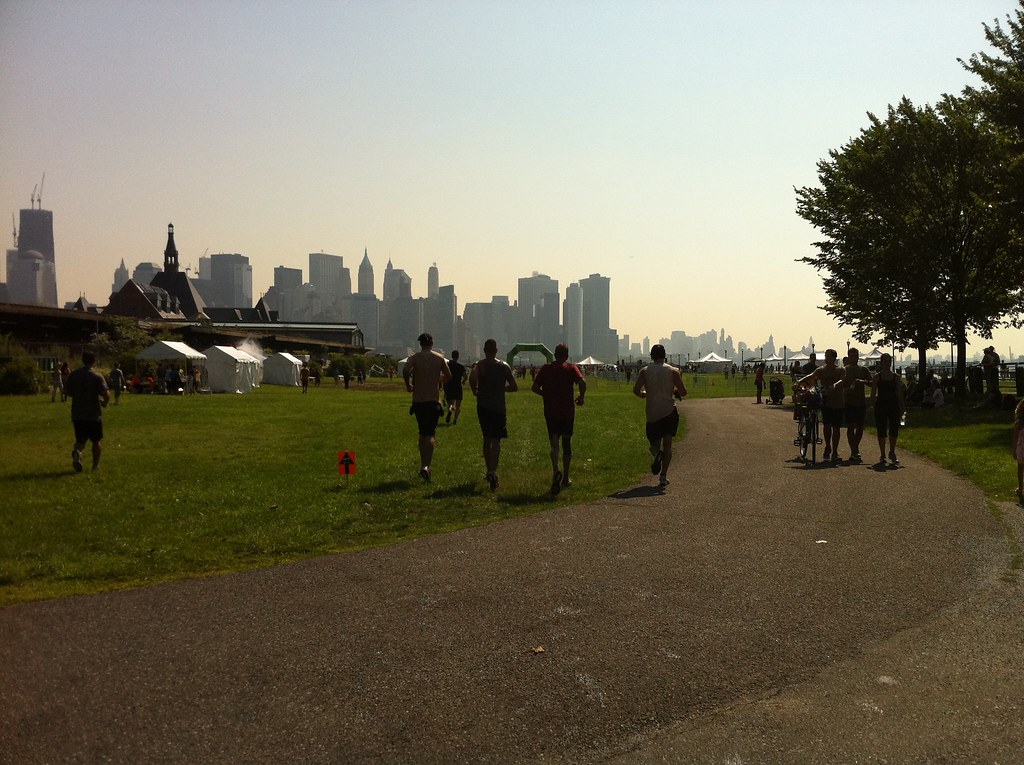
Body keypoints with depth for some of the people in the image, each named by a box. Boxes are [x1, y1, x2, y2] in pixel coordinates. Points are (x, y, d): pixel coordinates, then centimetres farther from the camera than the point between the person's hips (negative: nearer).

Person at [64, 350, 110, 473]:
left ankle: (77, 451, -21)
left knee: (81, 440, 11)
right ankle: (95, 465, 17)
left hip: (77, 414, 3)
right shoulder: (97, 376, -11)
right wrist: (105, 402, 1)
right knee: (96, 441, 12)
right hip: (94, 414, -3)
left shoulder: (73, 375, 3)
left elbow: (66, 390, 9)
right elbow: (106, 394, -20)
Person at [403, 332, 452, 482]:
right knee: (430, 435, -3)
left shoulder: (414, 357, -2)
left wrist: (408, 384, -3)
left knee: (422, 434, 17)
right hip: (433, 400, -1)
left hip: (418, 401, 1)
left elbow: (406, 371, -21)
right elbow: (448, 376, 5)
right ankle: (426, 466, -21)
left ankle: (424, 465, 24)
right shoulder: (439, 358, 1)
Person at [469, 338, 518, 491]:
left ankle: (490, 470, 24)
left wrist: (475, 391, -6)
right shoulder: (504, 366, 2)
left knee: (487, 439, 16)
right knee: (496, 440, -4)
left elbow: (472, 377, -24)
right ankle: (493, 471, -22)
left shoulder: (479, 365, -2)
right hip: (498, 407, -1)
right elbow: (515, 387, 2)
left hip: (483, 406, 1)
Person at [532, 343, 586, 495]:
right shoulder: (571, 368, -1)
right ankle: (565, 478, 21)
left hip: (550, 412, 0)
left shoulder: (545, 368, 4)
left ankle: (556, 471, -29)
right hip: (567, 412, 0)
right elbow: (582, 383, -18)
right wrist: (581, 398, -2)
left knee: (554, 443, -2)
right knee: (567, 444, 13)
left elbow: (534, 388, -1)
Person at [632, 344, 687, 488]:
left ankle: (657, 453, -19)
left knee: (654, 443, 16)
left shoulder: (645, 371, 2)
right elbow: (683, 392, 0)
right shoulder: (672, 371, 1)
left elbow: (636, 390, -7)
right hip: (669, 411, -1)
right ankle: (663, 476, -5)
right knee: (667, 445, 6)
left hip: (652, 414, 1)